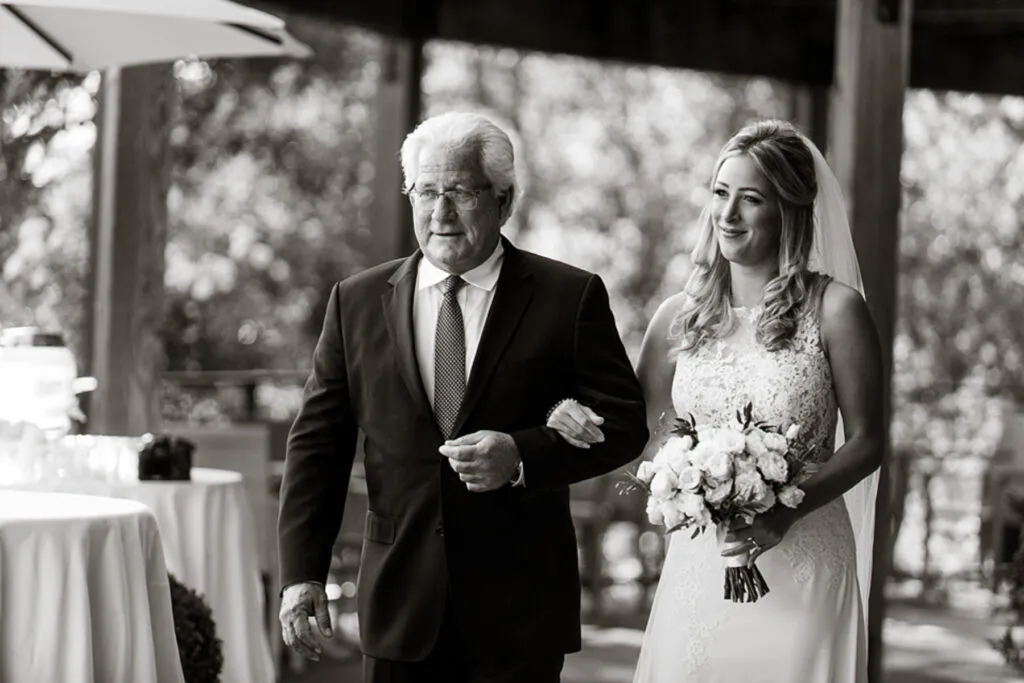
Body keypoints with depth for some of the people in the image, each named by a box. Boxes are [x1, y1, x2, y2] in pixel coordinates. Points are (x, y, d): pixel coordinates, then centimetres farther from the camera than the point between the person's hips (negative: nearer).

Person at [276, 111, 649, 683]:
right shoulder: (357, 302, 6)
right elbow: (318, 442, 6)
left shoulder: (571, 297, -1)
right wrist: (301, 572, -2)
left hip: (520, 610, -2)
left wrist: (521, 457, -18)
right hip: (401, 605, 2)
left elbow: (623, 423, -2)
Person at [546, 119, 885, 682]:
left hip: (802, 568, -3)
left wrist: (787, 510, -17)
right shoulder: (679, 316, 6)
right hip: (697, 566, 3)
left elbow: (866, 443, -3)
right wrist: (578, 420, -6)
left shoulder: (833, 309, -4)